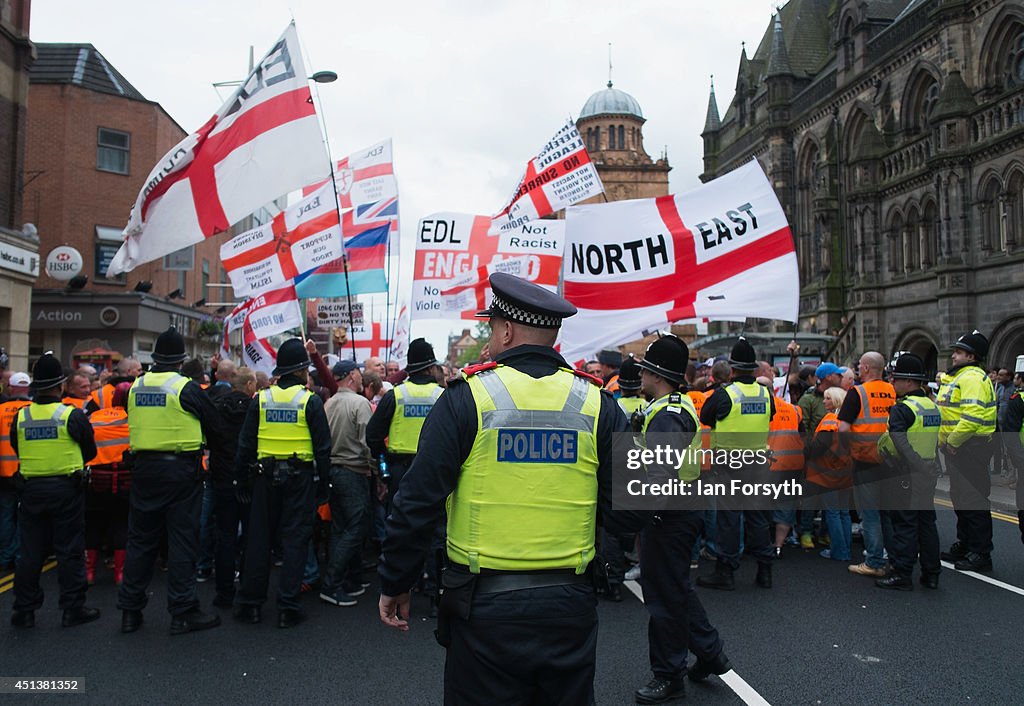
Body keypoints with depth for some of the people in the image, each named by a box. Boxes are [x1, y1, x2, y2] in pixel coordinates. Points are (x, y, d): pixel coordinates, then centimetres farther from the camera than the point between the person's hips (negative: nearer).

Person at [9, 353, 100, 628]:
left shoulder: (20, 417, -2)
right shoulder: (72, 415, -12)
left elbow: (18, 452, 10)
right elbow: (90, 451, -2)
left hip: (31, 489, 4)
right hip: (66, 489, -3)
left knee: (31, 551, 13)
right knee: (70, 550, 4)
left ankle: (23, 609, 19)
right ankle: (73, 608, 10)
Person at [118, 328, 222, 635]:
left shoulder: (135, 387, 4)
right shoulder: (187, 388, -11)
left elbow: (135, 424, 16)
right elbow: (215, 427, -5)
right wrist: (196, 443, 13)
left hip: (144, 468, 5)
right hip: (181, 469, -5)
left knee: (140, 539, 13)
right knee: (182, 539, 1)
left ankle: (130, 610, 21)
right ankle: (182, 612, 6)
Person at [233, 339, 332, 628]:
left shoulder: (261, 399, 2)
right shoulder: (310, 401, -7)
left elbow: (245, 444, 5)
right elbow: (323, 447, -6)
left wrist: (242, 481, 12)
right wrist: (323, 484, 1)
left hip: (265, 476, 3)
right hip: (300, 477, -3)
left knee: (259, 537, 11)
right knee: (295, 539, 3)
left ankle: (250, 603, 18)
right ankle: (288, 607, 6)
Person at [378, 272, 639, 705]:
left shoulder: (465, 398, -11)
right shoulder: (598, 404, -4)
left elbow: (417, 503, -10)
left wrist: (394, 583, 2)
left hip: (485, 606, -2)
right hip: (570, 605, 3)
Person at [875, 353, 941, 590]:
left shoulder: (902, 409, -17)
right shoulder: (933, 406, 10)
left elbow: (892, 444, -26)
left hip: (905, 476, -8)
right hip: (929, 473, 8)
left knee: (904, 524, -2)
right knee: (926, 522, 14)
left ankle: (902, 575, 3)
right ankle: (931, 574, 22)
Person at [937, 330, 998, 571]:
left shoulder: (972, 378, -16)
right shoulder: (957, 377, 18)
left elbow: (973, 417, -27)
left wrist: (952, 442, -20)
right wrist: (947, 442, 15)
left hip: (970, 449, -11)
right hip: (958, 449, 11)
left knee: (973, 500, -5)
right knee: (960, 498, 18)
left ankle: (980, 554, 3)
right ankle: (964, 546, 30)